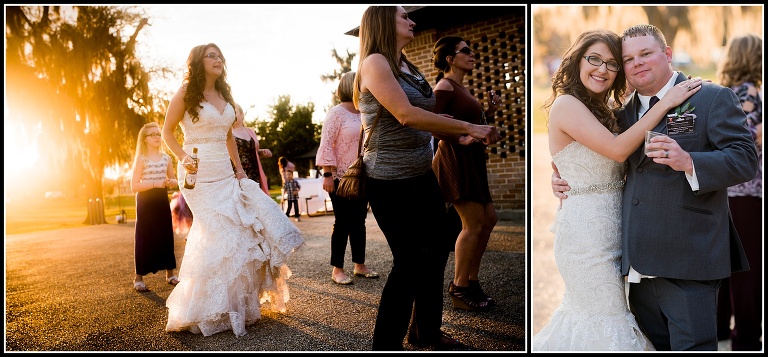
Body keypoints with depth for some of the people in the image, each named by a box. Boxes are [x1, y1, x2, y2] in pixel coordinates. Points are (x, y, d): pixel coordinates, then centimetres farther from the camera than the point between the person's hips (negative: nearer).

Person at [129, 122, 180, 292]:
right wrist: (155, 183, -21)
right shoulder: (141, 159, -6)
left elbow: (172, 180, 17)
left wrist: (171, 182, -7)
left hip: (162, 200, 4)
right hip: (146, 202, -4)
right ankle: (139, 277, 6)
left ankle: (170, 273, 18)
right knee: (144, 237, -2)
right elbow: (134, 186, -10)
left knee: (166, 235, 7)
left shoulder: (166, 158, 7)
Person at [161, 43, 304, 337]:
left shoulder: (224, 96, 15)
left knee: (261, 218, -1)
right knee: (222, 233, -11)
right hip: (199, 175, -7)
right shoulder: (185, 94, -3)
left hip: (225, 174, 7)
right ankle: (206, 311, 6)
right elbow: (167, 132, 0)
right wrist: (183, 158, -16)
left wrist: (239, 168, 13)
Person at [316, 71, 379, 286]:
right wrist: (328, 174, -19)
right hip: (341, 178, -6)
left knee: (359, 222, 10)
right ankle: (337, 269, 7)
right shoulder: (336, 113, -7)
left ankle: (359, 265, 20)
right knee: (343, 223, -3)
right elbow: (326, 145, -13)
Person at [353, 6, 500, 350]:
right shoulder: (375, 63, -12)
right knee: (409, 263, -4)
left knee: (437, 249, 17)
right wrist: (469, 127, -22)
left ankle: (426, 329, 36)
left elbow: (424, 118, 11)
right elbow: (407, 115, -24)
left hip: (422, 175, 9)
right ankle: (386, 344, 15)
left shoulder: (408, 67, 13)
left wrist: (459, 135, -6)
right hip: (390, 181, -9)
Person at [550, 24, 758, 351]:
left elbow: (746, 160, -9)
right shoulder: (623, 115, 17)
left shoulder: (713, 98, 1)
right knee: (651, 346, 15)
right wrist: (564, 179, 10)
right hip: (638, 264, 6)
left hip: (687, 261, -6)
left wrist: (689, 162, -26)